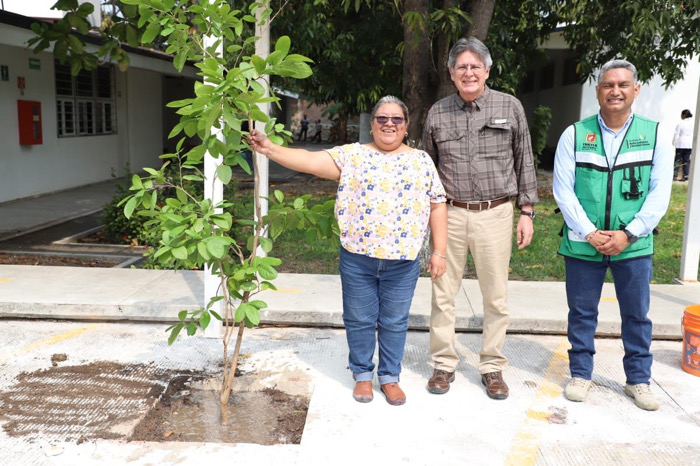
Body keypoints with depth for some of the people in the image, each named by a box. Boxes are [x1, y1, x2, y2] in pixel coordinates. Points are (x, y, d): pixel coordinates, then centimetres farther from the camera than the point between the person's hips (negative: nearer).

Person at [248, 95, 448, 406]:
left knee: (394, 322, 11)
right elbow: (310, 161, -10)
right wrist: (269, 149, -23)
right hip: (357, 257, 0)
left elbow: (437, 206, 6)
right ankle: (362, 374, 30)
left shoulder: (422, 161, 5)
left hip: (403, 261, 1)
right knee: (359, 320, 11)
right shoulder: (353, 155, 1)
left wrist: (439, 252, 2)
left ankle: (389, 377, 29)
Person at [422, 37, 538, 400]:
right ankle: (444, 364, 20)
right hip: (450, 213, 1)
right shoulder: (438, 112, 5)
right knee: (443, 293, 6)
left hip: (495, 213, -1)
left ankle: (492, 367, 21)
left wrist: (527, 211, 2)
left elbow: (525, 162, 5)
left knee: (496, 296, 6)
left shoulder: (510, 107, 1)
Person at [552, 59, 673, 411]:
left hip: (634, 246, 1)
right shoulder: (575, 135, 0)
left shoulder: (654, 134, 2)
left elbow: (659, 193, -2)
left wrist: (628, 234, -11)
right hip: (582, 244, 0)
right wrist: (590, 233, -11)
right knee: (581, 312, 10)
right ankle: (580, 374, 27)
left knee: (637, 315, 10)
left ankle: (638, 379, 28)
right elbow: (562, 189, -3)